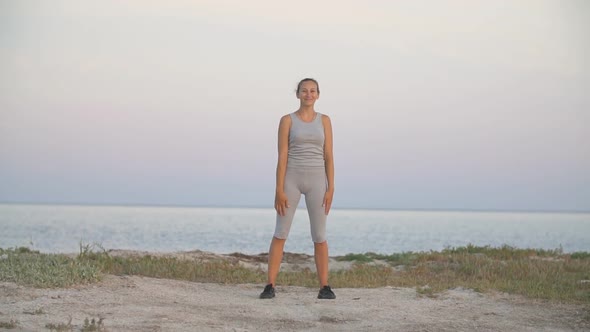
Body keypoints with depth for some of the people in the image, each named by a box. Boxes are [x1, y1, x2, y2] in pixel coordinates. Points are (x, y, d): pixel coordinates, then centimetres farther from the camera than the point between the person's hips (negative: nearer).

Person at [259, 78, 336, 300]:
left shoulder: (324, 120, 8)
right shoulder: (287, 120, 1)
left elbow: (329, 156, 5)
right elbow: (282, 156, -4)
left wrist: (330, 188, -3)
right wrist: (279, 190, -10)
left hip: (316, 181, 2)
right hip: (291, 179, -1)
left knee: (319, 236, 2)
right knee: (280, 233, -5)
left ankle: (324, 287, 9)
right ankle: (270, 286, -1)